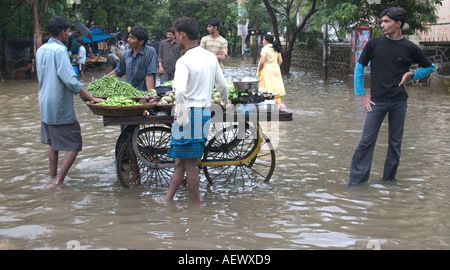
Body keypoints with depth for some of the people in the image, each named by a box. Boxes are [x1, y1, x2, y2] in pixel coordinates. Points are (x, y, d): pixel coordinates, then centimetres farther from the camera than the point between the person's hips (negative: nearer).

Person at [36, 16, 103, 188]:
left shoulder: (41, 50, 9)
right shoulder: (59, 50, -18)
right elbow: (70, 81, -26)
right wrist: (91, 98, -21)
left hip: (45, 106, 9)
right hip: (61, 108, -9)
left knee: (53, 143, 22)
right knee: (74, 146, -1)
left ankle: (53, 177, 29)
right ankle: (58, 181, -7)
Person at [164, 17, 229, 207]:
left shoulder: (184, 61, -15)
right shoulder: (211, 58, 8)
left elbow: (180, 91, -31)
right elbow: (223, 86, 17)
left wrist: (181, 115, -20)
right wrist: (224, 103, 35)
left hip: (188, 113, -8)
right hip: (205, 112, 8)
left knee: (189, 163, 2)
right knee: (181, 160, 14)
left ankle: (196, 205, 10)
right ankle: (167, 200, 23)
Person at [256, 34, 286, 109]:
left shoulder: (265, 49, -13)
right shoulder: (276, 49, 8)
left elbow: (262, 62, -19)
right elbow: (280, 61, 7)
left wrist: (259, 71, -7)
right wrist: (276, 66, 18)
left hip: (267, 69, -7)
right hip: (276, 68, 7)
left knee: (268, 87, -2)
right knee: (276, 86, 11)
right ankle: (279, 102, 10)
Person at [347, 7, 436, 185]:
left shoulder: (410, 48, 1)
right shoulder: (374, 44, -1)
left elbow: (430, 67, 14)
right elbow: (359, 67, 6)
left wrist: (411, 74, -2)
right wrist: (361, 95, 0)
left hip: (399, 102, 1)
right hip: (377, 101, -1)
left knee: (396, 142, 8)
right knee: (367, 141, -4)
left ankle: (389, 178, 21)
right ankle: (357, 178, 1)